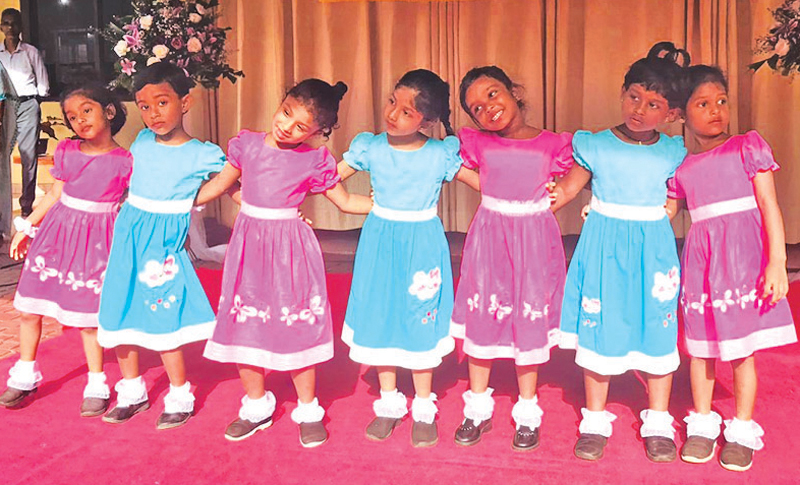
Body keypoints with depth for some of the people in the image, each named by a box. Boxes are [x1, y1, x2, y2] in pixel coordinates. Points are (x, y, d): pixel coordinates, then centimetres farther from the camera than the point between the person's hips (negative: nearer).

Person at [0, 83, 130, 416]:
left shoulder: (124, 161, -8)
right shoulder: (66, 152, 3)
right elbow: (55, 195, 11)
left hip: (96, 238, -4)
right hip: (58, 231, 4)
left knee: (88, 315, 2)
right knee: (29, 307, 8)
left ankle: (96, 384, 19)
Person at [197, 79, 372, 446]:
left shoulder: (314, 161, -5)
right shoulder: (247, 144, 1)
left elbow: (346, 201, 6)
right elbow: (220, 184, 14)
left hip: (289, 250, -3)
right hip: (249, 244, 3)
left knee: (296, 329, 1)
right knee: (243, 327, 8)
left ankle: (308, 410, 20)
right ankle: (257, 406, 28)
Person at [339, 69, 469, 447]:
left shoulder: (441, 155, -9)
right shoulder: (370, 147, -5)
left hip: (422, 245, -2)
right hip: (380, 243, 2)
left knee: (419, 324, 6)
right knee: (379, 320, 9)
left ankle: (424, 409, 24)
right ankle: (389, 404, 28)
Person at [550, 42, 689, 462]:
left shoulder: (673, 154, 1)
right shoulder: (595, 146, -2)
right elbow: (564, 189, 4)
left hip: (653, 246, 1)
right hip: (604, 245, -1)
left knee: (656, 331, 6)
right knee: (598, 330, 6)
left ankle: (658, 422, 24)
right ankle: (595, 420, 22)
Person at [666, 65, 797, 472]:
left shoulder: (748, 146, 0)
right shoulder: (682, 166, 10)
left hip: (743, 255, -3)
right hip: (701, 258, 3)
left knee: (741, 349, 3)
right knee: (701, 345, 9)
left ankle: (742, 431, 20)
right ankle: (702, 424, 26)